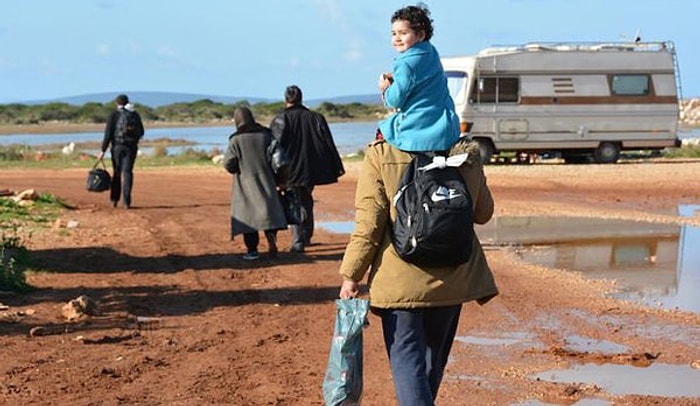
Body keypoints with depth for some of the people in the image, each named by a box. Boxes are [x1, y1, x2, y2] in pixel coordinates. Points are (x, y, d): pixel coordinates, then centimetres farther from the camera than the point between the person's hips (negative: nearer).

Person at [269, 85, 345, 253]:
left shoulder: (281, 119, -5)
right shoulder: (316, 118, 7)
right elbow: (329, 145, 6)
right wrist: (337, 167, 8)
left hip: (292, 170, -5)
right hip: (312, 169, 5)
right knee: (306, 202, 21)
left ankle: (298, 242, -13)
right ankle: (307, 237, 30)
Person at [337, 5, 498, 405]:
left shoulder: (380, 157, -9)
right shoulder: (466, 154, 0)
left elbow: (370, 223, -12)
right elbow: (483, 212, 12)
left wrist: (351, 275, -3)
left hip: (399, 280, -4)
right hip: (451, 278, 4)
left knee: (408, 357, -1)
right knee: (434, 355, 21)